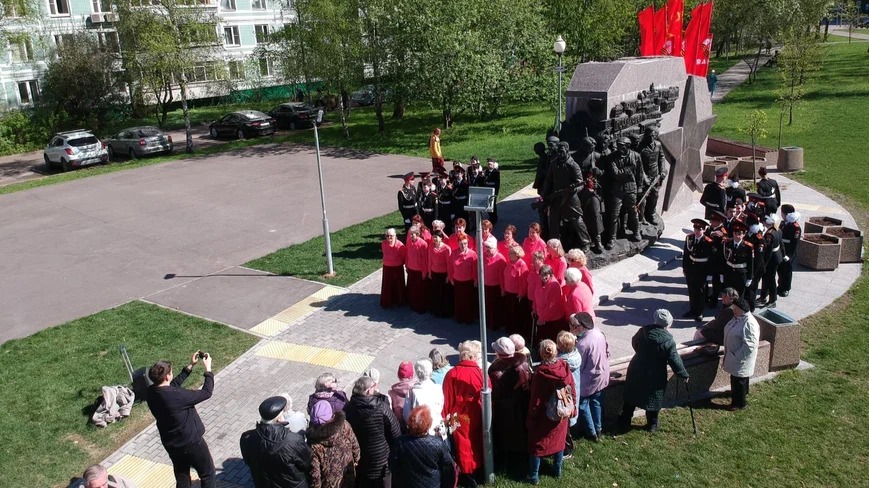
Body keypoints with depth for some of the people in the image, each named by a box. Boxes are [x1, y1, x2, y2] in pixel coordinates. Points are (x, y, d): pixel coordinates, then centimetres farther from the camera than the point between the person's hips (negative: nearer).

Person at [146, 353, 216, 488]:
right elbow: (206, 393, -22)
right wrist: (208, 369, -10)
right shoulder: (176, 396, -34)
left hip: (171, 444, 7)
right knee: (208, 474, 15)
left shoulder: (151, 392, -11)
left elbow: (174, 384, 8)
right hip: (191, 443, -7)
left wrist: (190, 366, 8)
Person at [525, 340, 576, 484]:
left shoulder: (540, 372, -25)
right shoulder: (565, 367, -13)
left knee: (537, 443, 12)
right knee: (558, 440, 23)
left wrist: (531, 418, -8)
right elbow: (572, 390, -3)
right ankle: (557, 470, 38)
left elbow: (535, 399, -19)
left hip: (544, 415, -4)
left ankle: (533, 476, 21)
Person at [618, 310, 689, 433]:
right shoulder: (668, 340, -20)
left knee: (631, 396, 18)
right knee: (654, 399, 17)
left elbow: (634, 343, 11)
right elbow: (675, 361, -16)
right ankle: (652, 424, 32)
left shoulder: (643, 331, -7)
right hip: (655, 376, -4)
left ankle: (624, 423, 27)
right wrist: (684, 374, 0)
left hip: (636, 371, 4)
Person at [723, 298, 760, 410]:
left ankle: (740, 403, 19)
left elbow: (750, 344, -28)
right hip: (733, 354, 9)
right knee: (735, 377, 26)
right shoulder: (737, 318, 1)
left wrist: (738, 357, -22)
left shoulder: (749, 324, -28)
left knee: (739, 379, 4)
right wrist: (727, 353, 16)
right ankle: (740, 392, 48)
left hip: (741, 357, -9)